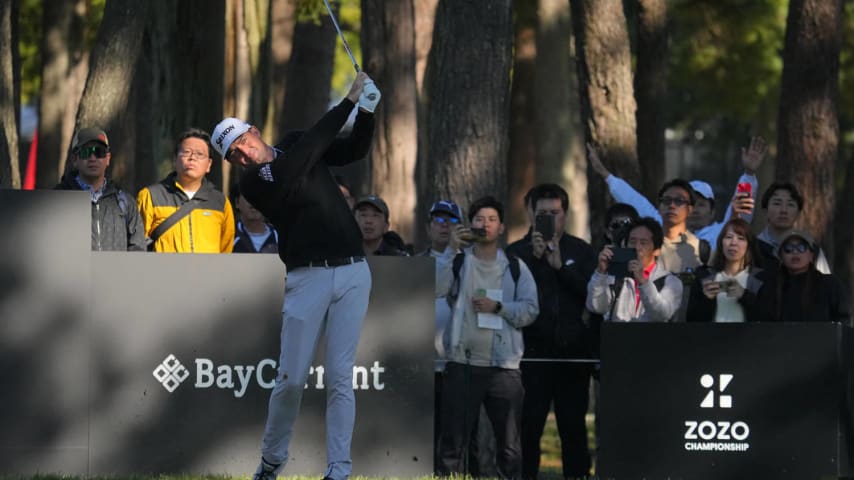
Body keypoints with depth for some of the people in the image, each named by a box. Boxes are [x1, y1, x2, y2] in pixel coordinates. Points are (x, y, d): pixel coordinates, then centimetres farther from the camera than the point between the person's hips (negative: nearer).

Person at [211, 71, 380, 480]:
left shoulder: (295, 143, 11)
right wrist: (348, 102, -21)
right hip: (308, 278, -3)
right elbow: (297, 165, -19)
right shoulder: (252, 182, -6)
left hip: (353, 273, 3)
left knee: (339, 377, -4)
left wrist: (367, 111, -10)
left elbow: (354, 150, 11)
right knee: (292, 378, -5)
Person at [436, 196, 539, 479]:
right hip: (463, 363, -1)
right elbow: (434, 288, -10)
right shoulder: (458, 263, 9)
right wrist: (451, 249, -13)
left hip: (504, 366, 1)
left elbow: (530, 310, 3)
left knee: (509, 442, 2)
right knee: (454, 438, -3)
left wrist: (498, 306, -11)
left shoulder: (515, 268, 12)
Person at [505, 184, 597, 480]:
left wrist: (561, 267, -8)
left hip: (572, 353, 1)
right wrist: (535, 257, -15)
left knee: (574, 427, 3)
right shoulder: (517, 252, 7)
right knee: (528, 427, -4)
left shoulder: (582, 252, 12)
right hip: (533, 354, -1)